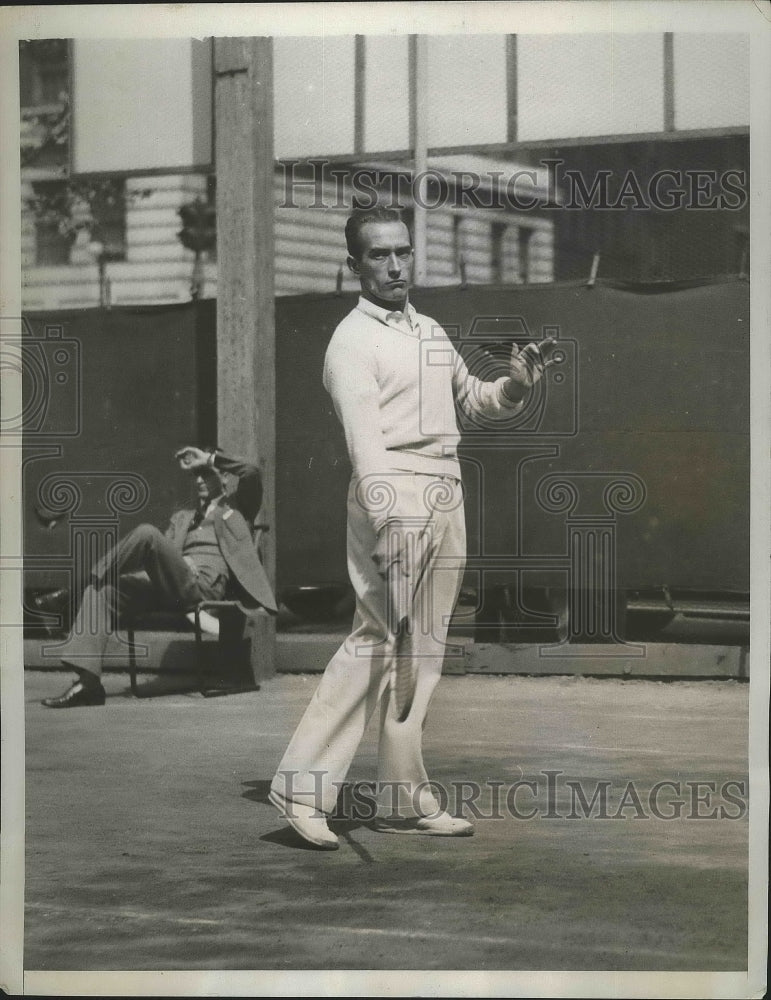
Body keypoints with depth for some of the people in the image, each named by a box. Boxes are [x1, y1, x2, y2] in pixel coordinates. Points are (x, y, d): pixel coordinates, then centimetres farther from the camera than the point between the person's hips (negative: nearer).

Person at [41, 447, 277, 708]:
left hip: (203, 586, -6)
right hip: (168, 589, 6)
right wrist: (179, 563, -3)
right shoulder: (182, 518, 37)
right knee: (103, 590, -17)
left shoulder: (237, 507, 22)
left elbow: (251, 473, 2)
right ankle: (88, 681, -27)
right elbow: (166, 550, 22)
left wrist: (208, 459, 9)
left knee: (146, 533, -29)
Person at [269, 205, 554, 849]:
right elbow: (364, 434, -18)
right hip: (396, 498, -8)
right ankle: (304, 786, -9)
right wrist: (387, 519, -30)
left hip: (448, 501, 8)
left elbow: (472, 398, 32)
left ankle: (404, 800, 13)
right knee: (379, 639, -13)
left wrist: (516, 385, 10)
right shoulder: (354, 340, -6)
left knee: (424, 647, 8)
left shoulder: (431, 333, 19)